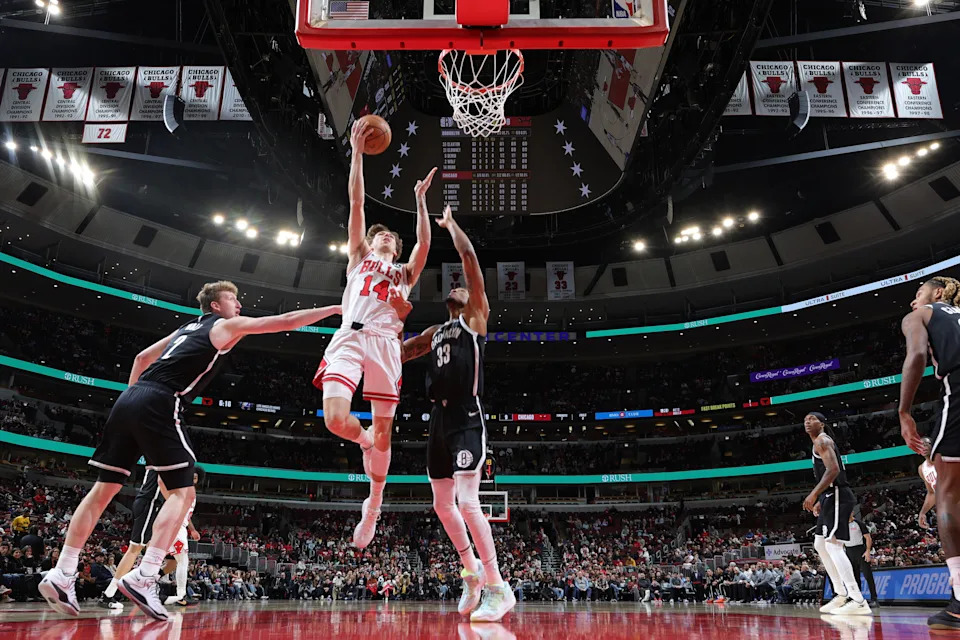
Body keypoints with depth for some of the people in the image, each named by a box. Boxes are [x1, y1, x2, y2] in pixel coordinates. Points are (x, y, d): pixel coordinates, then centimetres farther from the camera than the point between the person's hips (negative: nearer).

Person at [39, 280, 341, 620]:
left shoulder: (188, 328, 30)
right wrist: (335, 309, 10)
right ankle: (143, 578, -16)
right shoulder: (228, 325, 8)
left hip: (129, 398, 8)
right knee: (182, 492, -4)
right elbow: (285, 321, 5)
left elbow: (142, 357, 33)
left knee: (105, 487, 12)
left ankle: (62, 575, 11)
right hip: (158, 404, -8)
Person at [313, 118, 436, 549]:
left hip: (384, 342, 2)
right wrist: (357, 153, 12)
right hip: (350, 336, -1)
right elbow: (356, 203, 18)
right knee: (336, 420, -22)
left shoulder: (404, 274, 29)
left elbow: (424, 245, 9)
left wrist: (420, 200, 10)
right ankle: (365, 443, 14)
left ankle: (374, 503, 21)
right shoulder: (359, 256, 26)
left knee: (383, 430, 2)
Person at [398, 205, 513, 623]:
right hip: (439, 419, 8)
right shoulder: (433, 333, 22)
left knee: (467, 502, -16)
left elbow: (469, 256, -5)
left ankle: (498, 589, -7)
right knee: (442, 505, 12)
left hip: (466, 419, -8)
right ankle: (472, 572, 30)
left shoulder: (476, 317, 3)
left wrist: (449, 223, 6)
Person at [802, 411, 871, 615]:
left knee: (833, 545, -17)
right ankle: (842, 595, 20)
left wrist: (814, 494, -26)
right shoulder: (820, 443, 23)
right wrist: (820, 501, 27)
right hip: (831, 497, 11)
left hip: (837, 496, -11)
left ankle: (859, 602, -19)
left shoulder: (822, 441, -7)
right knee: (820, 545, 15)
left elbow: (833, 470, -22)